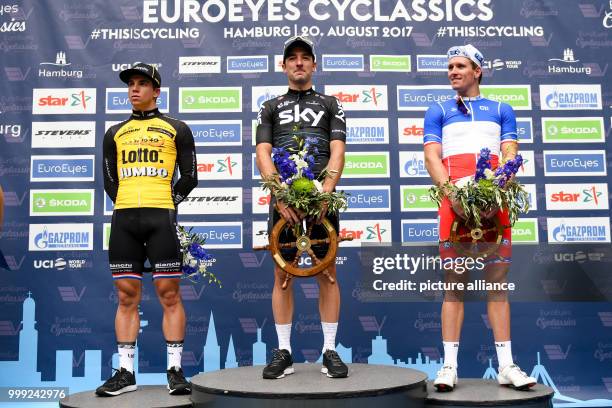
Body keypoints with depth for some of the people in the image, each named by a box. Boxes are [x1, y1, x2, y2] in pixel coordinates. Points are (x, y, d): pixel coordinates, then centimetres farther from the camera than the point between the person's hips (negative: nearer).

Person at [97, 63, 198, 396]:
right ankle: (125, 372, 11)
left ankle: (175, 371, 3)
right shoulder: (115, 133, 19)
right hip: (123, 219, 4)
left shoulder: (176, 129, 10)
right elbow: (109, 179, 22)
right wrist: (129, 204, 10)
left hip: (160, 218, -3)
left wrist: (167, 204, 5)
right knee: (126, 296, 5)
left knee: (169, 294, -4)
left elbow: (190, 177, 9)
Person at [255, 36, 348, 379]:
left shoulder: (330, 104, 15)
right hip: (283, 197, 1)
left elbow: (338, 152, 2)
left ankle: (330, 350, 8)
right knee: (283, 273, 1)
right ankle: (284, 352, 9)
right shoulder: (271, 107, 17)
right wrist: (280, 196, -11)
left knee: (327, 273, 0)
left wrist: (325, 192, -15)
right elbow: (263, 154, 4)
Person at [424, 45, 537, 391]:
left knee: (498, 281, 2)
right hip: (455, 202, -1)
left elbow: (510, 155, 7)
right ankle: (450, 366, 0)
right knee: (455, 283, -2)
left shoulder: (502, 111, 20)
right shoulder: (438, 111, 17)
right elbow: (432, 157, 4)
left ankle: (507, 366, 7)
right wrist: (453, 194, -14)